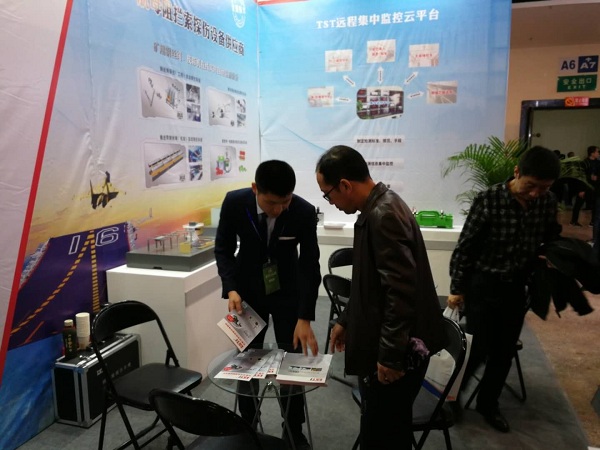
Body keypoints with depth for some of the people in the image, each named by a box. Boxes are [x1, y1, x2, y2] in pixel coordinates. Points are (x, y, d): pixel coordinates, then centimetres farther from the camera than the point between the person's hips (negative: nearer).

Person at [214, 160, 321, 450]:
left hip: (287, 292, 0)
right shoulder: (234, 203, -22)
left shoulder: (304, 212, -24)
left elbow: (310, 266, -18)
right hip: (248, 291, 1)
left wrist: (304, 318, -23)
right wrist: (230, 288, -21)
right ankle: (247, 426, 33)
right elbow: (223, 248, -8)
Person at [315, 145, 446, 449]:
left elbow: (402, 291, -26)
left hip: (397, 349, -9)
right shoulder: (378, 209, 8)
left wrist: (390, 356, -20)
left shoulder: (383, 216, -24)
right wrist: (346, 321, 19)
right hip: (385, 342, 9)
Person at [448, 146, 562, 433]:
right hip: (484, 285, -4)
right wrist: (457, 289, -9)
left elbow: (553, 241, 12)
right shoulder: (488, 201, -19)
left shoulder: (548, 202, -6)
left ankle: (488, 404, 35)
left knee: (505, 352, 14)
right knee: (478, 349, 2)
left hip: (518, 288, 5)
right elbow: (465, 248, -12)